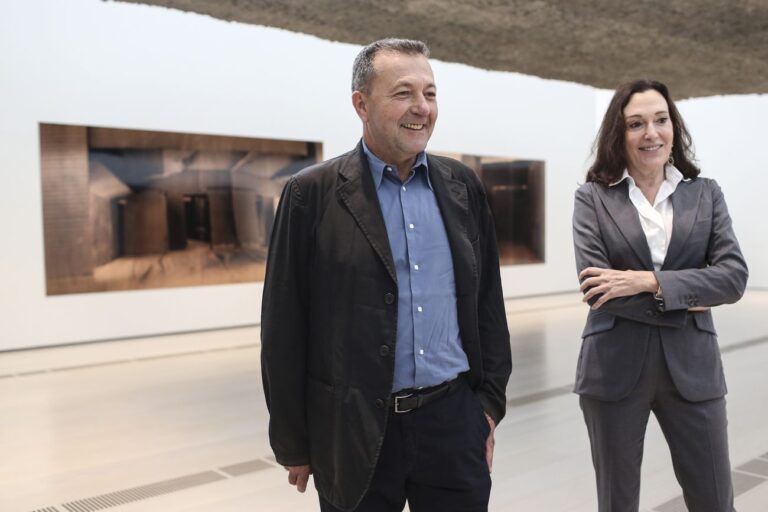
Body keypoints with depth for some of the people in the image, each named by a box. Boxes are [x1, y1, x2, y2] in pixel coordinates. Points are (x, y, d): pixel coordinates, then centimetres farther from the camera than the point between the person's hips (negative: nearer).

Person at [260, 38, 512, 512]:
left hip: (456, 421, 3)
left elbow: (488, 304, 10)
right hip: (355, 432, -3)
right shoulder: (313, 194, -7)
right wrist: (294, 443, -3)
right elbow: (284, 330, -6)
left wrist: (490, 401, 8)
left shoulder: (463, 187, 5)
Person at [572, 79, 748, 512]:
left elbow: (734, 276, -6)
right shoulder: (593, 198, -1)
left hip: (692, 367, 2)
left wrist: (650, 281, -16)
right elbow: (596, 290, -11)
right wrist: (684, 302, -9)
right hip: (615, 369, -1)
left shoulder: (706, 194, 6)